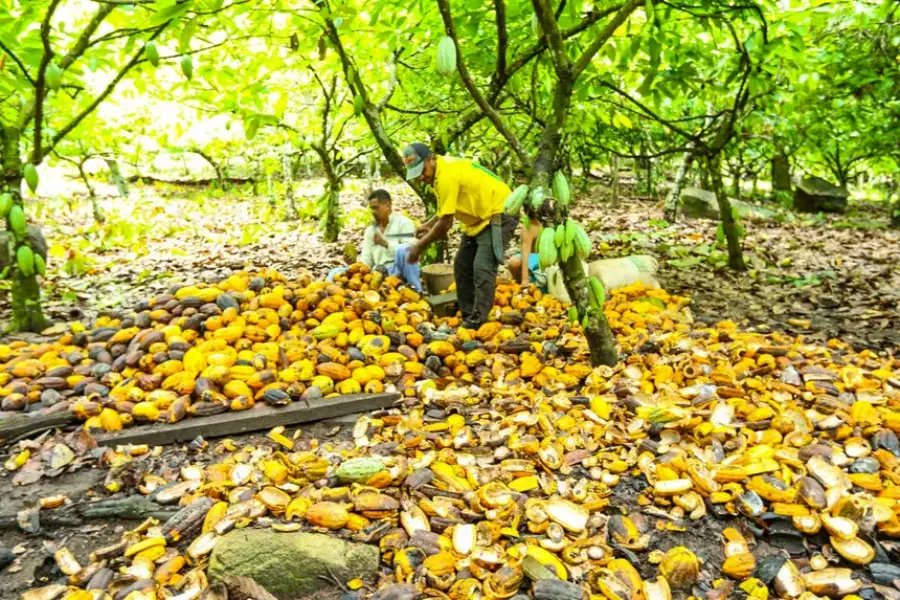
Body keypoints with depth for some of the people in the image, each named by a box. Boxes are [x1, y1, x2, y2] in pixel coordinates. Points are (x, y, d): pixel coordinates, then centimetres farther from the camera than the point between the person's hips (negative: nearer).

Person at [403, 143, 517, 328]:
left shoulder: (447, 176, -27)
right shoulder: (443, 168, 3)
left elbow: (445, 224, -25)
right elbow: (448, 209, 16)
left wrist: (419, 247, -15)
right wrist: (428, 224, 3)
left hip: (500, 214, -11)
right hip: (480, 218, 11)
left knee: (482, 268, -20)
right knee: (462, 266, 9)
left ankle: (477, 322, -17)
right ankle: (467, 316, 14)